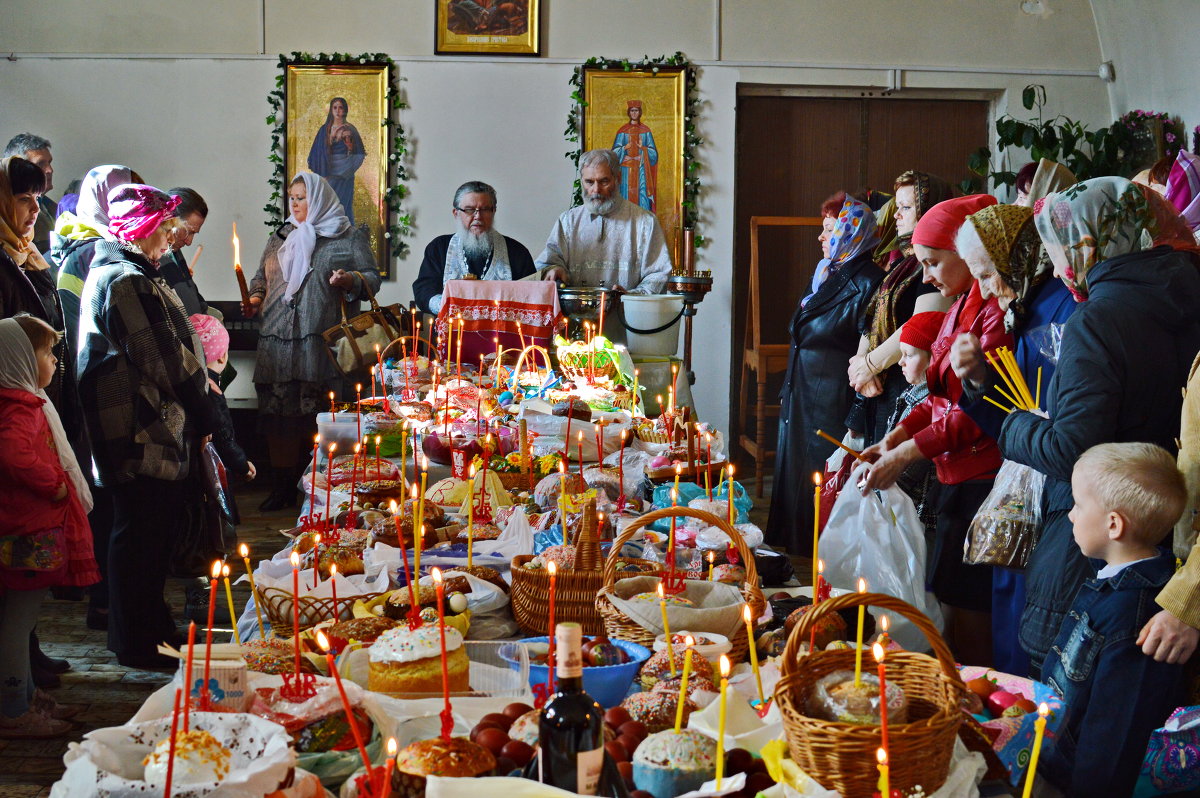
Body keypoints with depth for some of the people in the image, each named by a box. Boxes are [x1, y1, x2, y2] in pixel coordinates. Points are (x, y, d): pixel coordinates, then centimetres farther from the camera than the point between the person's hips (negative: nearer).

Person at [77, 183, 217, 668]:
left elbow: (173, 348, 21)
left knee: (155, 533, 17)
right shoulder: (126, 281, -16)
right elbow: (162, 357, -18)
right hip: (142, 432, -10)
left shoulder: (131, 276, 19)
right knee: (140, 537, -2)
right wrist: (200, 417, -9)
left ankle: (152, 629, 28)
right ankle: (136, 645, 8)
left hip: (154, 429, 10)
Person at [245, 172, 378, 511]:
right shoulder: (279, 239, 21)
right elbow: (261, 277, 27)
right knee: (279, 412, 0)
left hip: (324, 340, -4)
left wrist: (351, 280, -15)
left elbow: (372, 278, 5)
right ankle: (282, 486, 7)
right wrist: (255, 298, 7)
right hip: (279, 340, 4)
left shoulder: (350, 238, 8)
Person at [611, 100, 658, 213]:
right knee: (627, 196, -5)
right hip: (627, 171, 0)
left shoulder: (645, 131, 8)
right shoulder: (623, 131, 6)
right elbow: (615, 152, 2)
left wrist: (643, 148, -13)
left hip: (642, 171, 0)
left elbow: (653, 152, 4)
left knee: (642, 198, -6)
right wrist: (624, 148, -17)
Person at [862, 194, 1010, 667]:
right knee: (950, 598, 14)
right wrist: (894, 438, 4)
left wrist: (906, 454, -16)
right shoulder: (960, 306, 16)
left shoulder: (996, 310, -15)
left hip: (983, 479, -10)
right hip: (955, 477, 10)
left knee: (968, 606, -4)